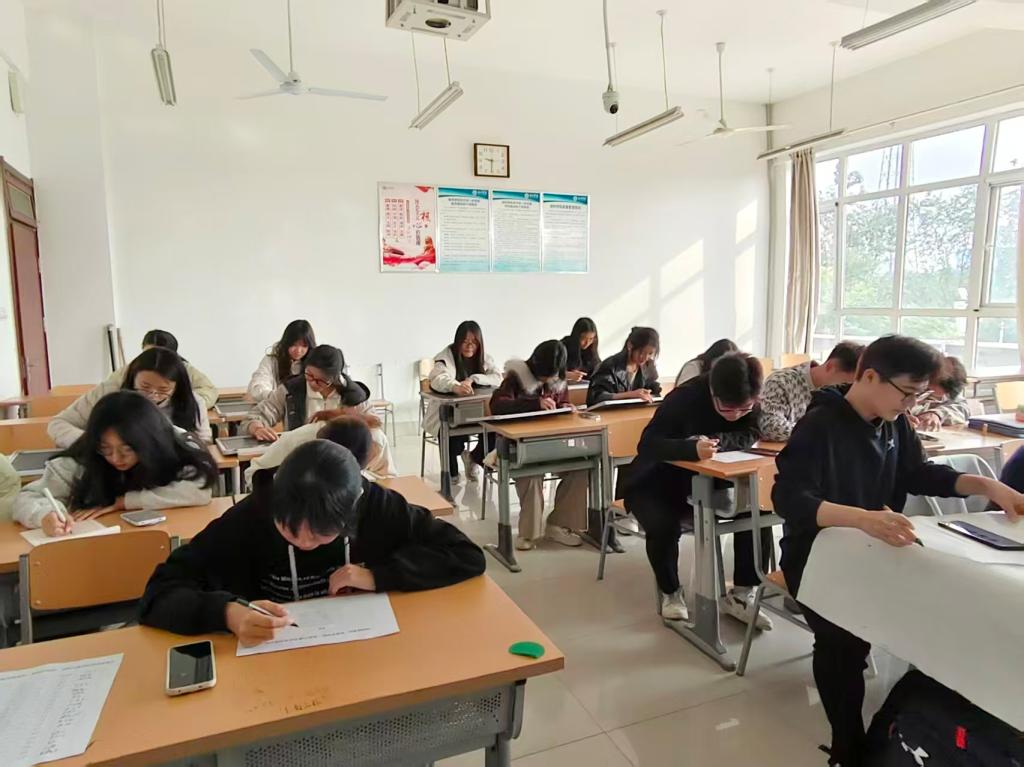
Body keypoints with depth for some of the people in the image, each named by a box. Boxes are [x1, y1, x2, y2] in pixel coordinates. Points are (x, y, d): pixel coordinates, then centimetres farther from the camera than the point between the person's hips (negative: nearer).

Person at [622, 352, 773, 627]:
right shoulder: (685, 398, -28)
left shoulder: (749, 402, -11)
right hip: (657, 482, -5)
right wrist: (693, 448, -54)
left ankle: (740, 594, 0)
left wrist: (714, 441, -37)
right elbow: (647, 444, -36)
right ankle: (671, 593, -3)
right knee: (663, 525, -33)